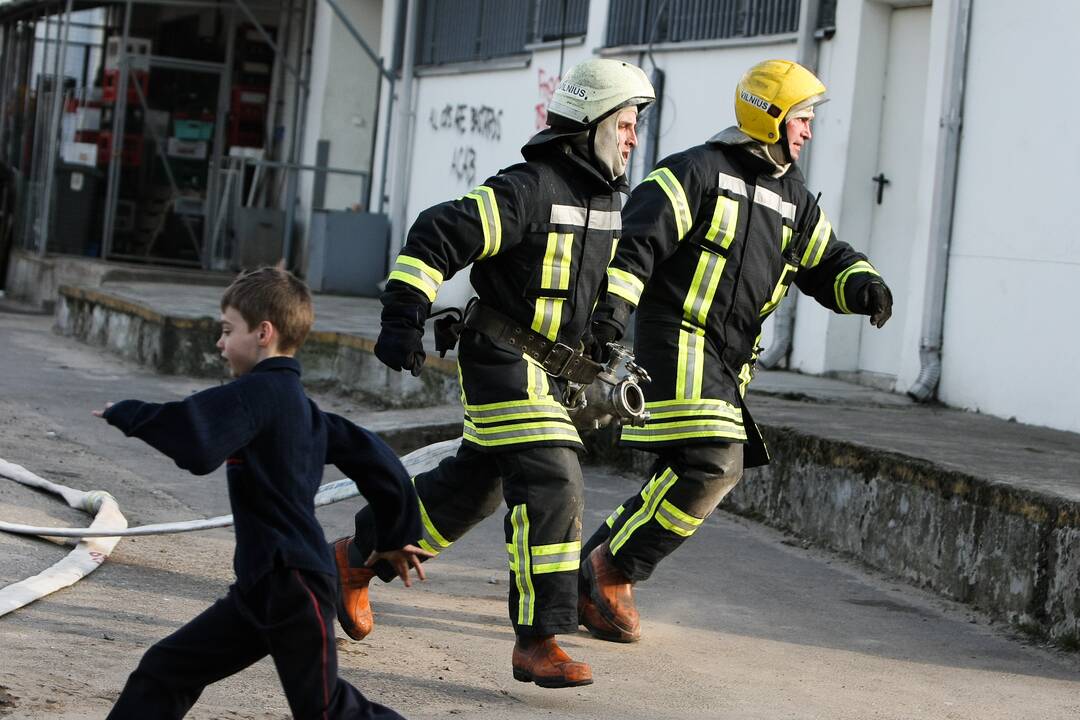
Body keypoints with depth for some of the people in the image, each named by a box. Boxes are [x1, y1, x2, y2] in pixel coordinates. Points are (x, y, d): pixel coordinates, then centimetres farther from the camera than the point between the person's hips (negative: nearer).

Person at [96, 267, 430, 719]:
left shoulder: (257, 393, -14)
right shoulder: (299, 404, 14)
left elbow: (198, 446, -30)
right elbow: (372, 458, 17)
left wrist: (128, 414, -17)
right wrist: (395, 538, 26)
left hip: (293, 584, -10)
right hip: (262, 586, 10)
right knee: (165, 671, 8)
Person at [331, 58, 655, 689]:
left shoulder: (608, 200, 11)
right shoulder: (528, 189, -18)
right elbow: (439, 235, -20)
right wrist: (404, 319, -25)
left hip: (548, 372, 9)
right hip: (504, 360, -9)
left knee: (472, 485, 17)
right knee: (551, 488, -17)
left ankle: (358, 557, 35)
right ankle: (538, 642, -14)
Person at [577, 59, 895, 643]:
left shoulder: (794, 199, 17)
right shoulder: (698, 172, -6)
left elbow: (830, 265, 21)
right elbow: (635, 238, -13)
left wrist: (864, 287, -1)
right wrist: (613, 304, -26)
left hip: (729, 362, 8)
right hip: (678, 338, -8)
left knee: (688, 480, 6)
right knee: (714, 462, -20)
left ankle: (586, 577, 18)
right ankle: (613, 571, -8)